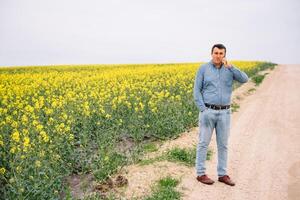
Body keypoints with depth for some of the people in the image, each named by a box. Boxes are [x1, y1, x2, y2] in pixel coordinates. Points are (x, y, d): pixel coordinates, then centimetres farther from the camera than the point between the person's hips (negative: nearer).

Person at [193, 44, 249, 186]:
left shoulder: (229, 69, 6)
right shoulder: (203, 69, -2)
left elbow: (244, 79, -10)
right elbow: (196, 91, -5)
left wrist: (229, 66, -17)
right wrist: (203, 109, -14)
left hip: (224, 112, 3)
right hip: (208, 111, -3)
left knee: (223, 144, 9)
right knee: (203, 142, 2)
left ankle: (222, 174, 20)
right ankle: (200, 173, 13)